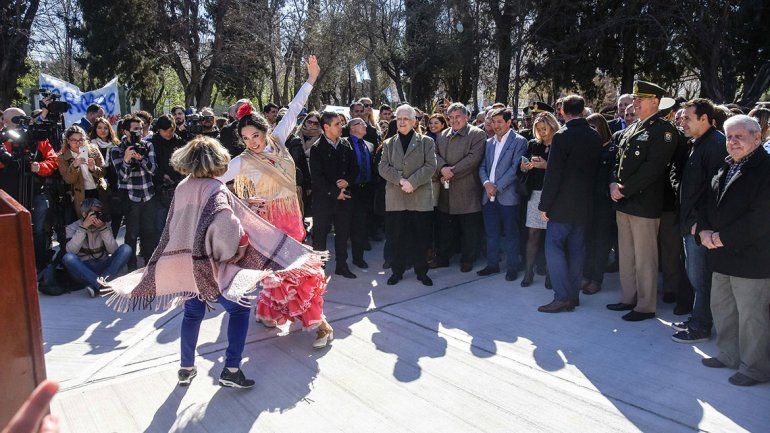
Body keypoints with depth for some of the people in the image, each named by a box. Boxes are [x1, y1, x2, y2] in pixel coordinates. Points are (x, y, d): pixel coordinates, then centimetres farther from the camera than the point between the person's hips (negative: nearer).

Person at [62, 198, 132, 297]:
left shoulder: (105, 225, 7)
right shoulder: (72, 228, 2)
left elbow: (113, 251, -7)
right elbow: (70, 251, -17)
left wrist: (104, 229, -16)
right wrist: (83, 228, -19)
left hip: (103, 267, 2)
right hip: (83, 270, -2)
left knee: (126, 249, -19)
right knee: (68, 257, -31)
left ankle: (97, 285, -34)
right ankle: (102, 284, -39)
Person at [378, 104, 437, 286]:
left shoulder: (426, 141, 7)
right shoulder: (388, 143, 14)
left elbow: (430, 166, -3)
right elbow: (383, 167, 4)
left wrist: (412, 182, -15)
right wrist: (400, 180, -13)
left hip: (420, 197, -1)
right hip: (395, 198, 2)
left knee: (421, 236, 3)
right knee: (396, 237, 6)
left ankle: (421, 271, 17)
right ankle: (397, 270, 19)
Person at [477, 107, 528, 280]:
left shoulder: (519, 141, -4)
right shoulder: (489, 142, 14)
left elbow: (515, 168, -11)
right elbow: (482, 167, 11)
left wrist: (497, 186, -15)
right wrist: (486, 183, -8)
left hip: (507, 195, -5)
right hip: (489, 195, 5)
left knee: (510, 234, 3)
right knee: (491, 233, 12)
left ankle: (512, 267, 14)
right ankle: (492, 264, 24)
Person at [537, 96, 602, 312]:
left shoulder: (562, 136, -13)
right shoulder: (595, 136, 6)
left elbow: (553, 174, -15)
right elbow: (596, 169, 12)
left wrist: (545, 204, -10)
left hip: (562, 205, -6)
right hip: (585, 205, 7)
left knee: (554, 248, -1)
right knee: (577, 249, 12)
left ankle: (562, 297, -4)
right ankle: (573, 295, 19)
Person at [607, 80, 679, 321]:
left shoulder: (664, 130, -8)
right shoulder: (631, 129, 17)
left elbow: (653, 168, -17)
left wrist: (625, 190, -17)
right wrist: (614, 183, -1)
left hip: (644, 204, -8)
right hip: (623, 202, 8)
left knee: (645, 259, 0)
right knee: (626, 255, 15)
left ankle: (645, 306, 11)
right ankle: (628, 298, 27)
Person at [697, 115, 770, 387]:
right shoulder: (725, 168, 12)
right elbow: (708, 202, 15)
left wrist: (723, 238, -18)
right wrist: (704, 231, -3)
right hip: (722, 255, 8)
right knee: (721, 307, 18)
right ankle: (729, 355, 35)